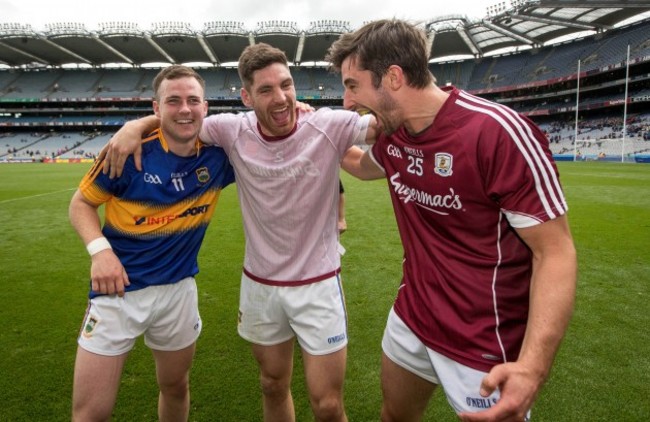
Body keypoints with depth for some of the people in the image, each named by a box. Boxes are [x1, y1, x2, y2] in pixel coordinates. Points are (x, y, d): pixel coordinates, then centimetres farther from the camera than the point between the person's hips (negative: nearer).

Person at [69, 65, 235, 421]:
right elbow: (81, 203, -3)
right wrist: (100, 250, -20)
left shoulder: (218, 154, -7)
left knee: (176, 387, 23)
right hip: (120, 287, -2)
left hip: (179, 289, 3)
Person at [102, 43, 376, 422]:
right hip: (259, 284, 3)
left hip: (318, 284, -2)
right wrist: (137, 125, -8)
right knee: (273, 387, 23)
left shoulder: (329, 126, -16)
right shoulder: (234, 131, -9)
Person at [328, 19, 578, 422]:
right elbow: (365, 165, 24)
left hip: (484, 346, -7)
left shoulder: (499, 132, -25)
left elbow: (555, 252, -22)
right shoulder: (393, 133, -1)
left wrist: (533, 366, -33)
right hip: (410, 319, 7)